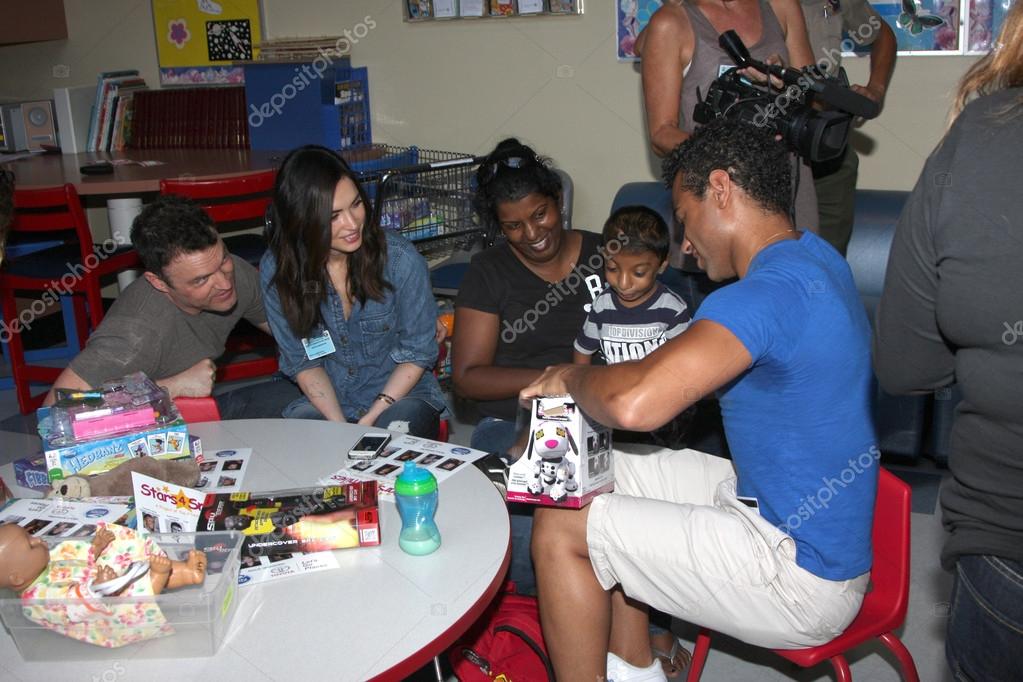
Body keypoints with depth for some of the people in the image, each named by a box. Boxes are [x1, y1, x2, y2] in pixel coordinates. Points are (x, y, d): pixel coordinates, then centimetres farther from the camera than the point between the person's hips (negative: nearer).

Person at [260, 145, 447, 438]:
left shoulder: (399, 258, -15)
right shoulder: (276, 270, -9)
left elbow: (418, 352, -6)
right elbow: (302, 362, -1)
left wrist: (370, 420, -16)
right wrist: (340, 427, -15)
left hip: (403, 394, -1)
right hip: (327, 401, 2)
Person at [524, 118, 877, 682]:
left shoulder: (770, 293, -27)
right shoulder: (813, 255, 5)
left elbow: (634, 404, -40)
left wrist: (572, 377, -17)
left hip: (803, 578, -10)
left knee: (561, 531, -10)